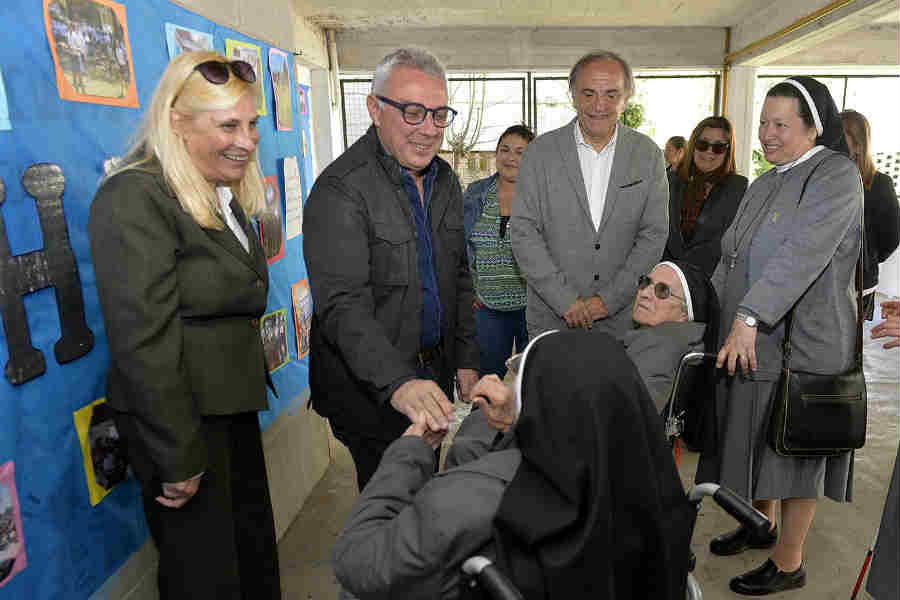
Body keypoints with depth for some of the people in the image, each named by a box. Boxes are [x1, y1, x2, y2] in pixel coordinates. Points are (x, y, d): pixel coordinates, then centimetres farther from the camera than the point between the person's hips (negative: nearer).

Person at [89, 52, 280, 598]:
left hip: (234, 409, 8)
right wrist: (178, 460, -19)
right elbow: (143, 341, -22)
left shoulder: (228, 197, 11)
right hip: (183, 424, -8)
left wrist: (253, 386, 13)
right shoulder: (135, 198, -18)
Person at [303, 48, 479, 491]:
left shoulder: (445, 180, 6)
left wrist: (466, 357, 9)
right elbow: (343, 306, -27)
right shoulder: (340, 190, -20)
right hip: (368, 386, -7)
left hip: (434, 375, 7)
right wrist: (398, 383, -39)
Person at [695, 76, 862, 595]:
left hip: (803, 346, -7)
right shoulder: (765, 185, 14)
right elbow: (731, 258, 15)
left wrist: (749, 317, -34)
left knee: (794, 451, 6)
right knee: (759, 442, 18)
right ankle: (761, 525, 40)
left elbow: (803, 253, -26)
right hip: (751, 341, 7)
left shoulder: (836, 176, -11)